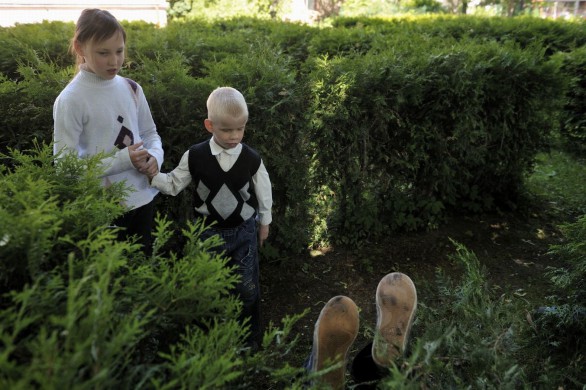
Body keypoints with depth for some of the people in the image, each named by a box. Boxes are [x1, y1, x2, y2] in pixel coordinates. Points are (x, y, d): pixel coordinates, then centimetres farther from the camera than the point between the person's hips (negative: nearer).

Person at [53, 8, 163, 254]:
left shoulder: (131, 88, 0)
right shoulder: (70, 100, -15)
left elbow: (150, 133, 11)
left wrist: (155, 155, -11)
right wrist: (123, 160, -23)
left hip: (142, 198, 5)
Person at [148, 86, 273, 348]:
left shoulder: (251, 158, -11)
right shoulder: (195, 156, -12)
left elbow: (264, 192, 2)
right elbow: (174, 185, -2)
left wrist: (264, 222, 11)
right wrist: (152, 174, -19)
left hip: (244, 231, 0)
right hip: (209, 231, 1)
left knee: (247, 287, 6)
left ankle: (250, 337, 32)